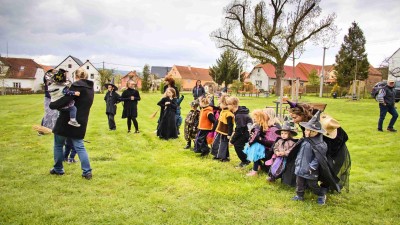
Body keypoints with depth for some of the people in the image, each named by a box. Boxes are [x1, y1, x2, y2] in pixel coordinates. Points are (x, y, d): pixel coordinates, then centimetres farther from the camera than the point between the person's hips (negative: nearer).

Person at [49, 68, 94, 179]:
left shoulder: (77, 85, -13)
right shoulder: (90, 88, 11)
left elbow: (65, 100, -22)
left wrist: (52, 105, -8)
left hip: (67, 121, -6)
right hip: (81, 122, 6)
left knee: (58, 145, 13)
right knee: (79, 146, 9)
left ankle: (58, 169, 24)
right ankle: (87, 171, 0)